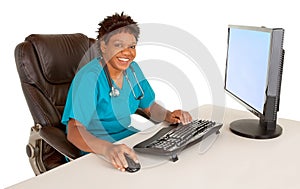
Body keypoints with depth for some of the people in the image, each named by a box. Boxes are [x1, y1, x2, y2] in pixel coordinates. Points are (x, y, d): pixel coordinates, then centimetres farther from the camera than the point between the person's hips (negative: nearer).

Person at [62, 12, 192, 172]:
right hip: (95, 151, -8)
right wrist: (107, 148, -49)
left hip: (129, 137, 8)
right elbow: (74, 131, -30)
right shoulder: (89, 77, -20)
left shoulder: (132, 69, 3)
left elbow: (150, 106, 15)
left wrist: (168, 116, -7)